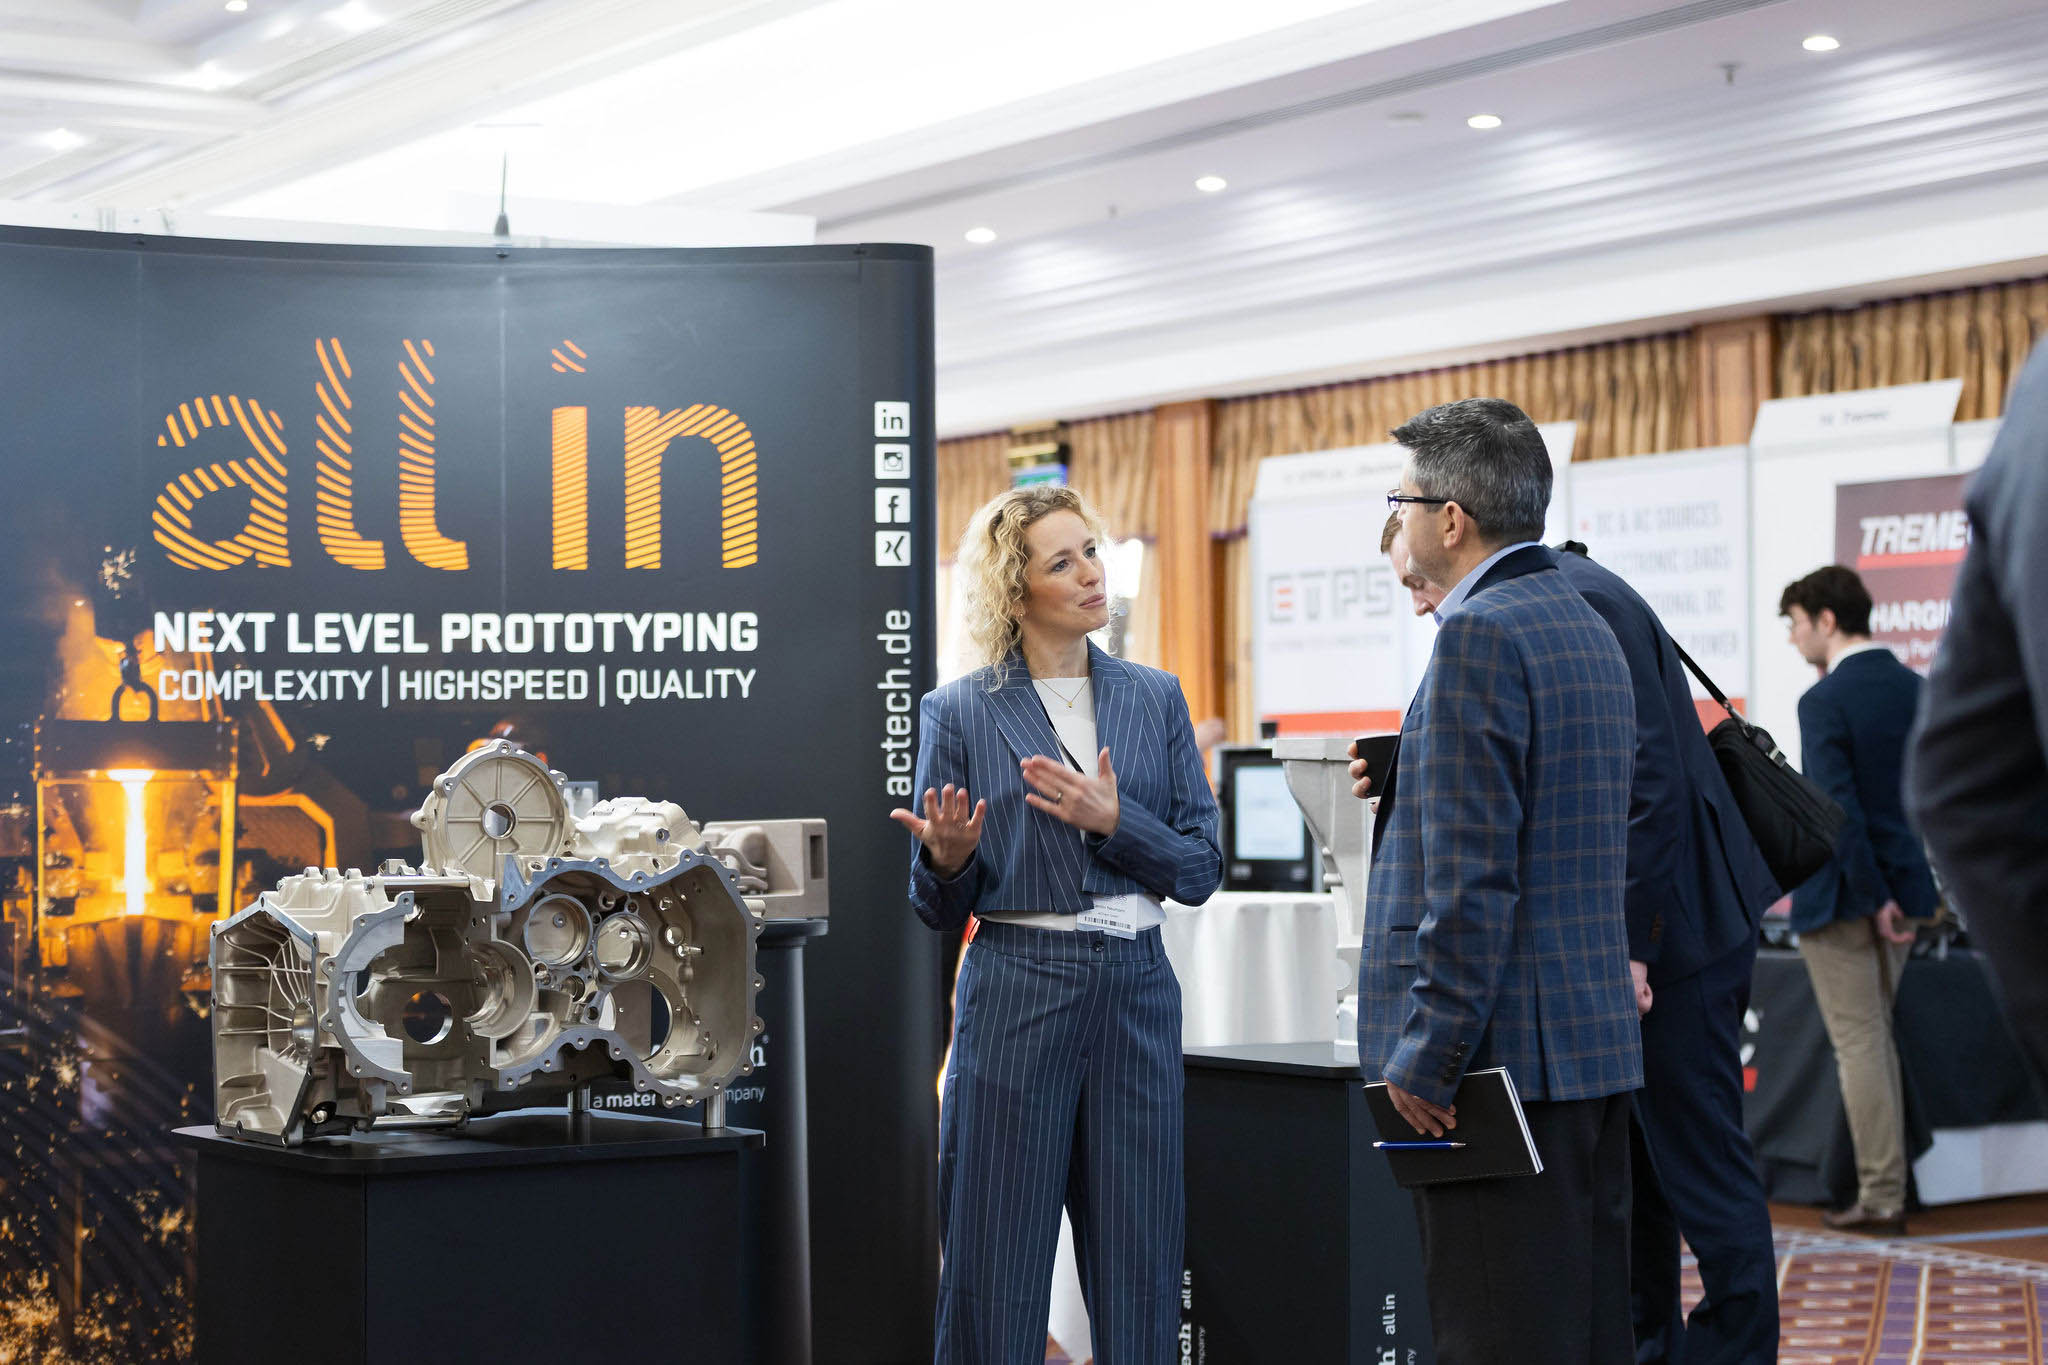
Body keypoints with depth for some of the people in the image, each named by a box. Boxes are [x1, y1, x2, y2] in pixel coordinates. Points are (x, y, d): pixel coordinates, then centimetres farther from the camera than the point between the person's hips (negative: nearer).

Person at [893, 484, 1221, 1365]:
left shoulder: (1154, 699, 9)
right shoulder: (960, 713, 1)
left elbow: (1202, 868, 4)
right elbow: (940, 910, 4)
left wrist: (1113, 820, -11)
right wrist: (946, 858, -18)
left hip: (1136, 994, 3)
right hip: (1016, 992, -3)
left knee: (1140, 1274, 6)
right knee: (995, 1272, 0)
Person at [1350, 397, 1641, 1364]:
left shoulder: (1480, 636, -14)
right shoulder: (1586, 625, 16)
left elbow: (1473, 876, -20)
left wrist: (1426, 1056, -16)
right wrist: (1415, 788, 18)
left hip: (1503, 1049, -10)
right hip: (1596, 1037, 10)